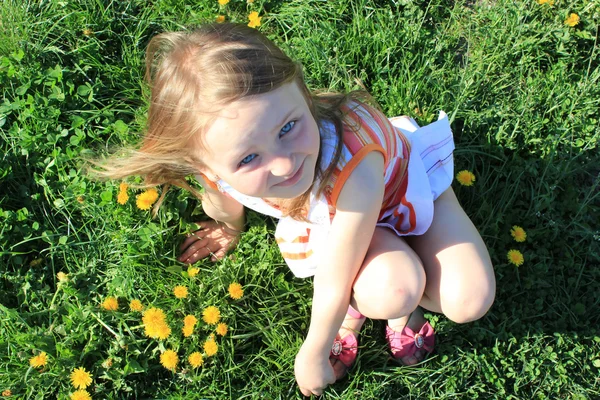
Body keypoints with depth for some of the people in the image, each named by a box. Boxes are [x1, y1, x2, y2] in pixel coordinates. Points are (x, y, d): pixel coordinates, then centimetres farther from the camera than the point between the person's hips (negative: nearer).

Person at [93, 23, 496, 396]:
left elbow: (334, 286, -32)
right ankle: (355, 308, 6)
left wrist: (312, 356, -17)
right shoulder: (224, 167, -35)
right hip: (324, 211, 1)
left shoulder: (352, 168, -48)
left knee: (470, 300, -19)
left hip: (401, 184, -1)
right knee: (393, 293, -29)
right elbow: (222, 206, -5)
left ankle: (405, 302, 12)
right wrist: (230, 229, 18)